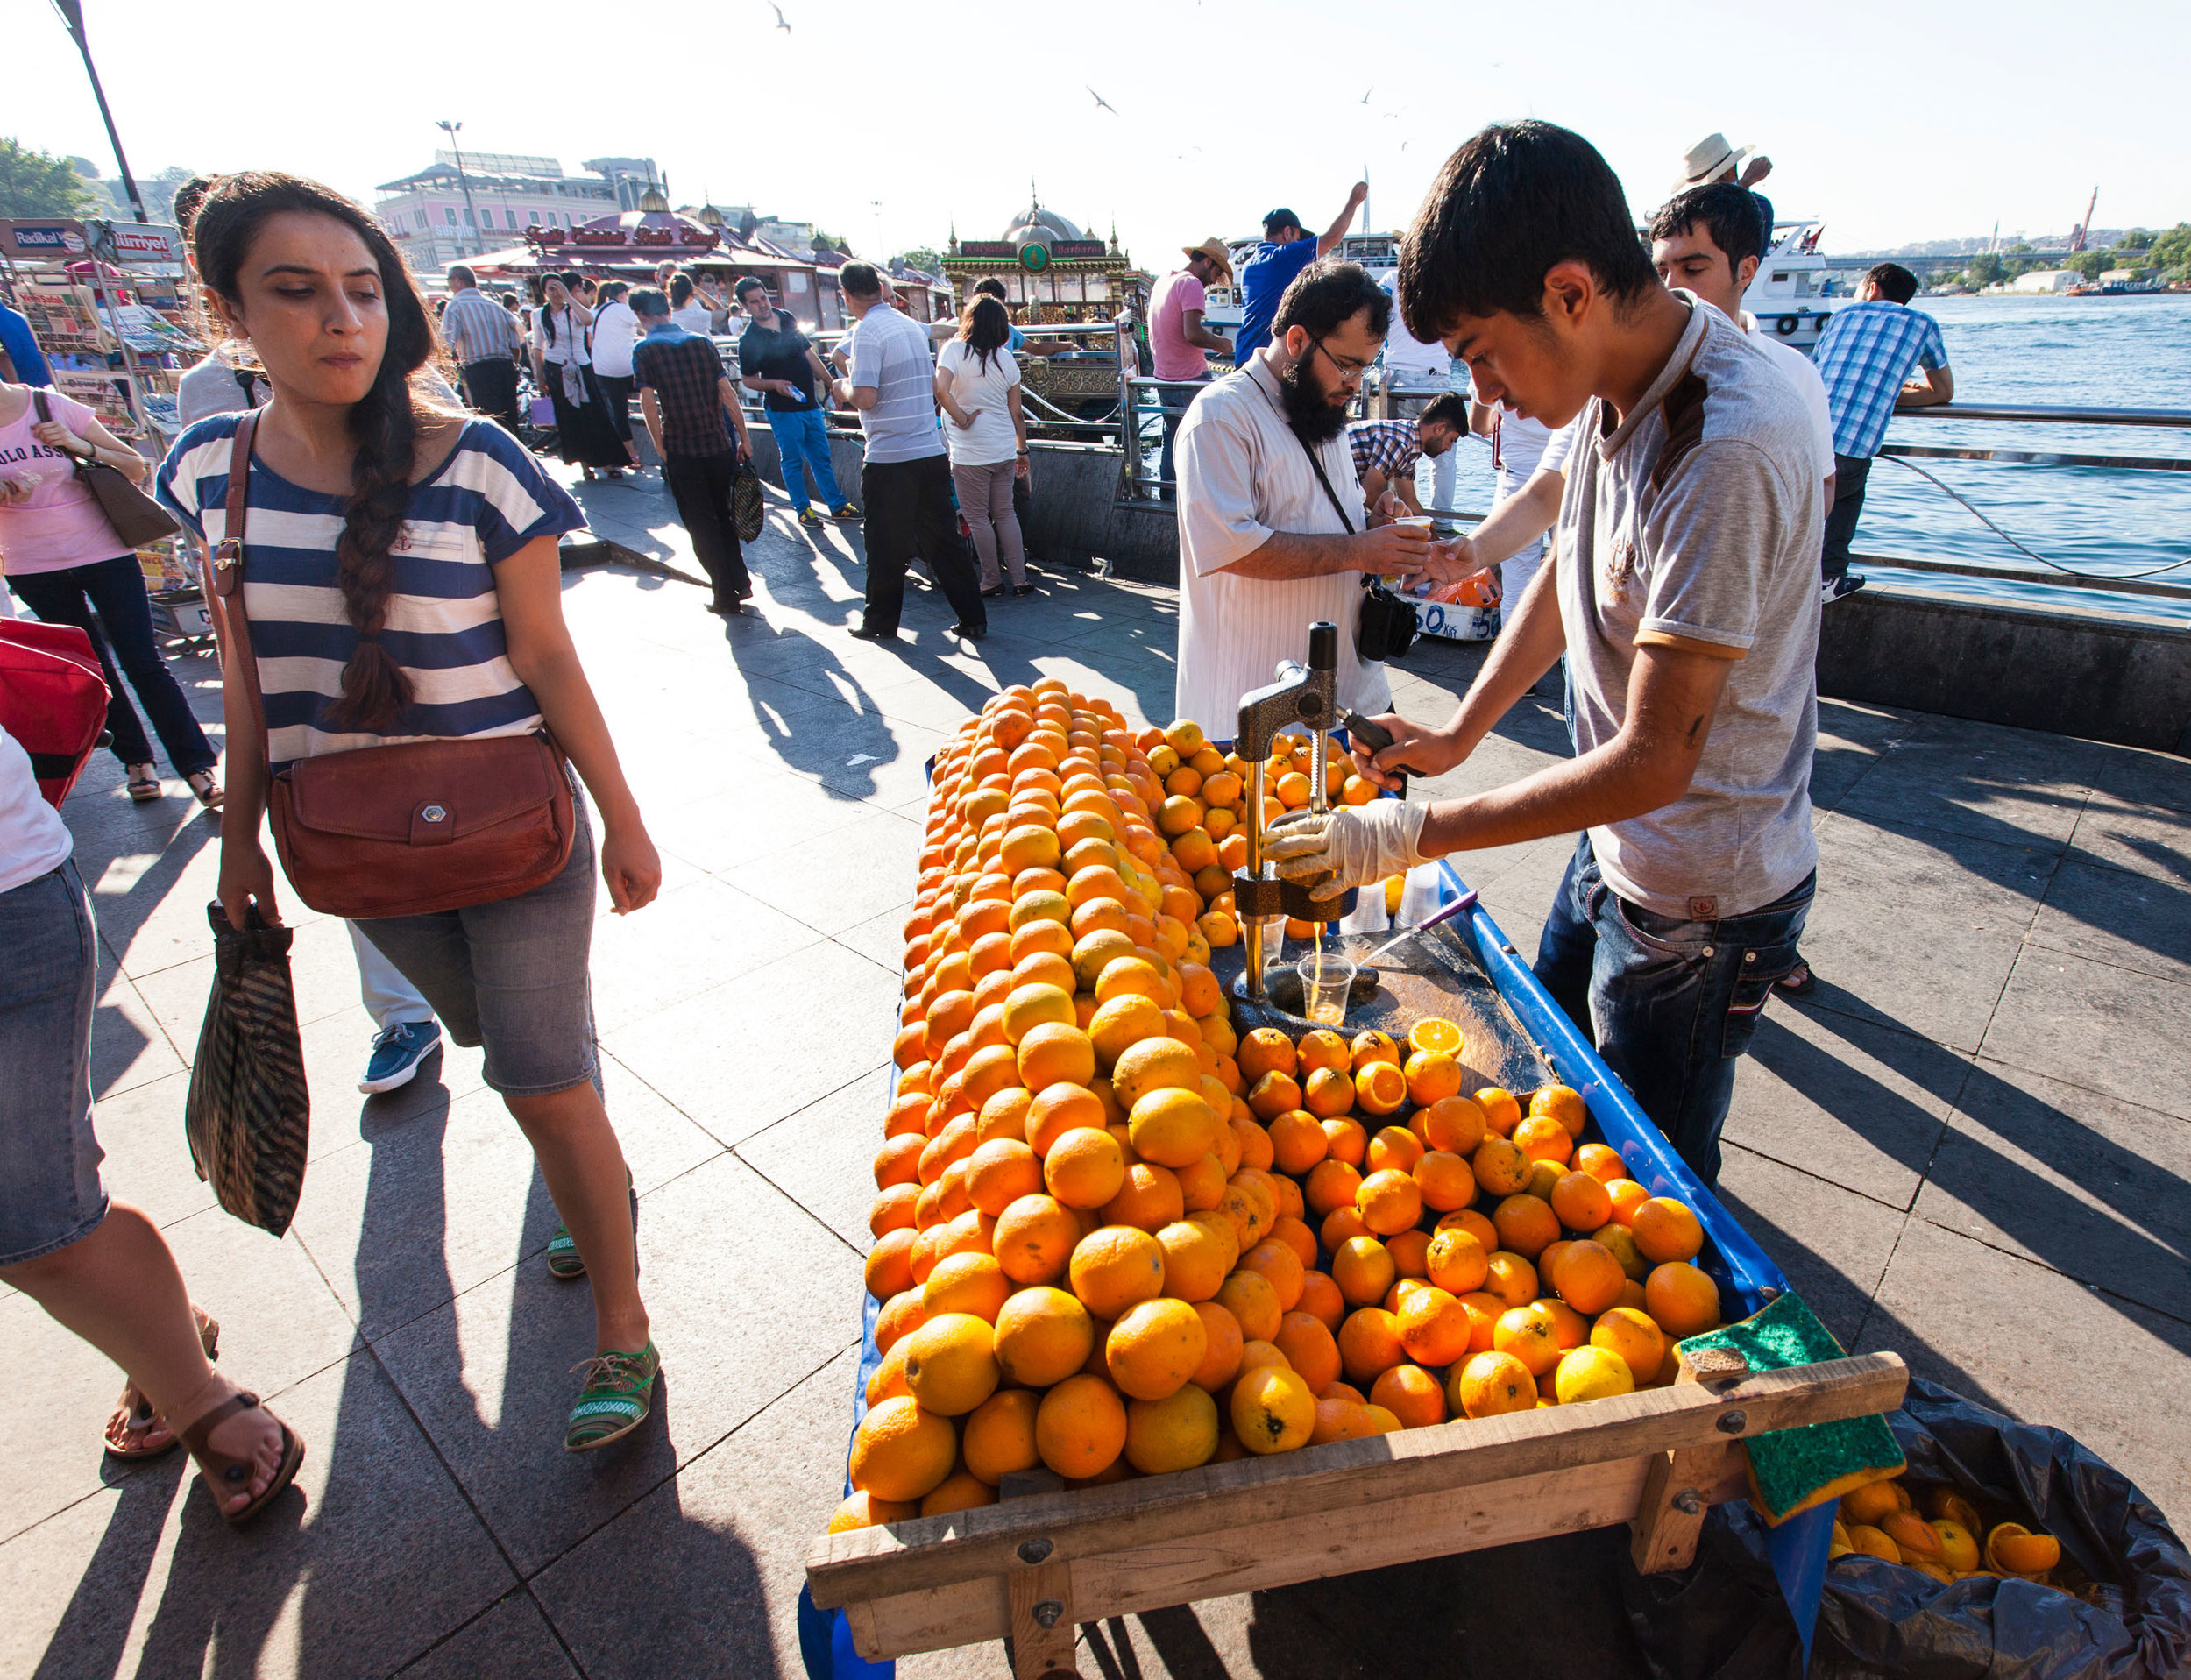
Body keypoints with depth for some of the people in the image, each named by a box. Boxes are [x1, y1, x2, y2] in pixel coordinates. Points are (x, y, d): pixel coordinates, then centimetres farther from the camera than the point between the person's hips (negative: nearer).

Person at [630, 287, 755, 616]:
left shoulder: (645, 349, -4)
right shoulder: (703, 342, 6)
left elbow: (648, 403, -11)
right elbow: (727, 394, 2)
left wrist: (660, 446, 0)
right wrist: (743, 438, 7)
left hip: (682, 452, -4)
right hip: (720, 446, 4)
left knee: (701, 524, 5)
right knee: (722, 516, 19)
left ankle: (726, 595, 6)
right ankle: (740, 583, 20)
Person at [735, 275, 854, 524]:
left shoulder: (787, 319, 7)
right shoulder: (748, 340, -9)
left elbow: (809, 354, 15)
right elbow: (747, 379, -4)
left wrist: (831, 383, 16)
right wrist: (774, 384, -21)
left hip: (811, 403, 5)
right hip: (782, 409, -5)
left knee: (822, 457, 12)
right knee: (793, 461, 4)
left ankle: (837, 504, 23)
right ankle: (803, 509, 18)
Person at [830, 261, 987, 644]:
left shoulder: (867, 331, -10)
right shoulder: (913, 327, 11)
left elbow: (865, 397, -20)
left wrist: (843, 388, 3)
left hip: (889, 459, -6)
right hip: (931, 453, 6)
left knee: (886, 547, 6)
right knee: (943, 540, 10)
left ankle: (881, 622, 18)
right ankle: (973, 619, 12)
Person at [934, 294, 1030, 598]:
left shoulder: (954, 349, -7)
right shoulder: (1006, 359, 6)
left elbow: (940, 389, -24)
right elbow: (1017, 413, 9)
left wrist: (961, 419, -11)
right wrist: (1022, 451, 18)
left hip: (969, 452, -5)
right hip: (1004, 450, 5)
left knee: (977, 516, 6)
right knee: (1005, 513, 13)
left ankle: (992, 580, 12)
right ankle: (1020, 578, 13)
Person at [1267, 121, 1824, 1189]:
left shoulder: (1728, 449, -32)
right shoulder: (1621, 377, -5)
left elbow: (1656, 759, -31)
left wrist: (1412, 835, -27)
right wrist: (1460, 731, 2)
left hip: (1699, 898, -9)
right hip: (1619, 838, 9)